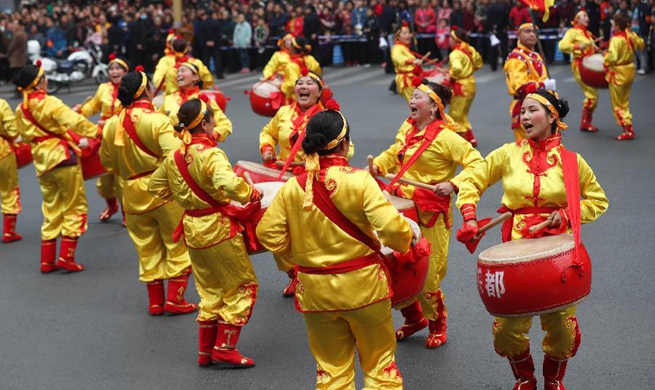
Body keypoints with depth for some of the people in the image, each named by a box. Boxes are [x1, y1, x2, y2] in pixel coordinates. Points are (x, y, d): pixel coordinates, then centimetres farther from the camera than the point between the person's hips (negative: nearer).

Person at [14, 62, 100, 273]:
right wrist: (98, 131, -23)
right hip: (63, 158, -7)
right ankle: (66, 257, 0)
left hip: (42, 162, 7)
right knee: (75, 207, 4)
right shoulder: (49, 103, -15)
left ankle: (47, 260, 15)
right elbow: (74, 122, -27)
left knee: (51, 209, 15)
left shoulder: (21, 110, 7)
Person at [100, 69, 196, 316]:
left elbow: (107, 162, 11)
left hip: (132, 194, 5)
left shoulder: (112, 124, 0)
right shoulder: (157, 120, -16)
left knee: (147, 248, 16)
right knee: (177, 244, 9)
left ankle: (155, 301, 22)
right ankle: (175, 299, 9)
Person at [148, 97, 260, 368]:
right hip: (218, 227, -7)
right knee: (243, 286, 8)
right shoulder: (211, 154, -20)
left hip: (192, 228, 7)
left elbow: (155, 186, 17)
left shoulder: (173, 157, 3)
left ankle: (205, 351, 24)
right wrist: (252, 194, -20)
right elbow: (228, 184, -36)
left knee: (210, 291, 20)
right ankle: (225, 348, 6)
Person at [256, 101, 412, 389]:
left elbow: (268, 233, -3)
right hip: (362, 284, -3)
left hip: (315, 290, 3)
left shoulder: (292, 188, -6)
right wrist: (406, 241, -1)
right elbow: (391, 228, -22)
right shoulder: (360, 181, -16)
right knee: (379, 361, 15)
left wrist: (290, 260, 13)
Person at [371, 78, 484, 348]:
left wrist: (453, 184, -29)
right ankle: (413, 318, 34)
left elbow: (476, 164, -18)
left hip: (431, 214, -7)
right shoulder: (406, 129, 8)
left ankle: (438, 327, 24)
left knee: (426, 276, 0)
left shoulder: (446, 137, -14)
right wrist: (377, 165, 10)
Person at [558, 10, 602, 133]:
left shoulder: (587, 33, 17)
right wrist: (578, 46, -31)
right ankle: (585, 123, -2)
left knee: (592, 94, 9)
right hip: (580, 66, -9)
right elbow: (563, 45, -22)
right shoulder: (572, 32, -8)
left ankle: (587, 122, 18)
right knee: (592, 94, -11)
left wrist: (597, 50, 5)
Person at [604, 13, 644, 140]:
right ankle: (628, 128, 26)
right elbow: (640, 44, 17)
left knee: (617, 105, 4)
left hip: (618, 73, -8)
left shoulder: (616, 39, -25)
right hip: (630, 70, 8)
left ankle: (628, 131, 1)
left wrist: (605, 57, -12)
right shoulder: (632, 35, -2)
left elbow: (612, 58, -33)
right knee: (624, 102, 21)